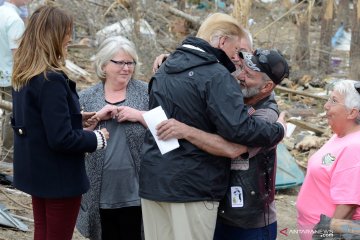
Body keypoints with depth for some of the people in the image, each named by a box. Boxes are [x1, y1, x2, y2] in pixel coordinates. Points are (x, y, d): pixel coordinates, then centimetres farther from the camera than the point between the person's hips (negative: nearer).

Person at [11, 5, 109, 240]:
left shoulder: (23, 75, 3)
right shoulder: (52, 80, -25)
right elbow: (62, 139, -26)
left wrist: (75, 118, 10)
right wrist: (97, 138, -11)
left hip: (35, 170, 9)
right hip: (59, 177, -8)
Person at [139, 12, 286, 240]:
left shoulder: (165, 69, 13)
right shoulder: (216, 75, -15)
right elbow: (238, 128, -23)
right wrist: (278, 131, -8)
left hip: (153, 179, 8)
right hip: (192, 185, -8)